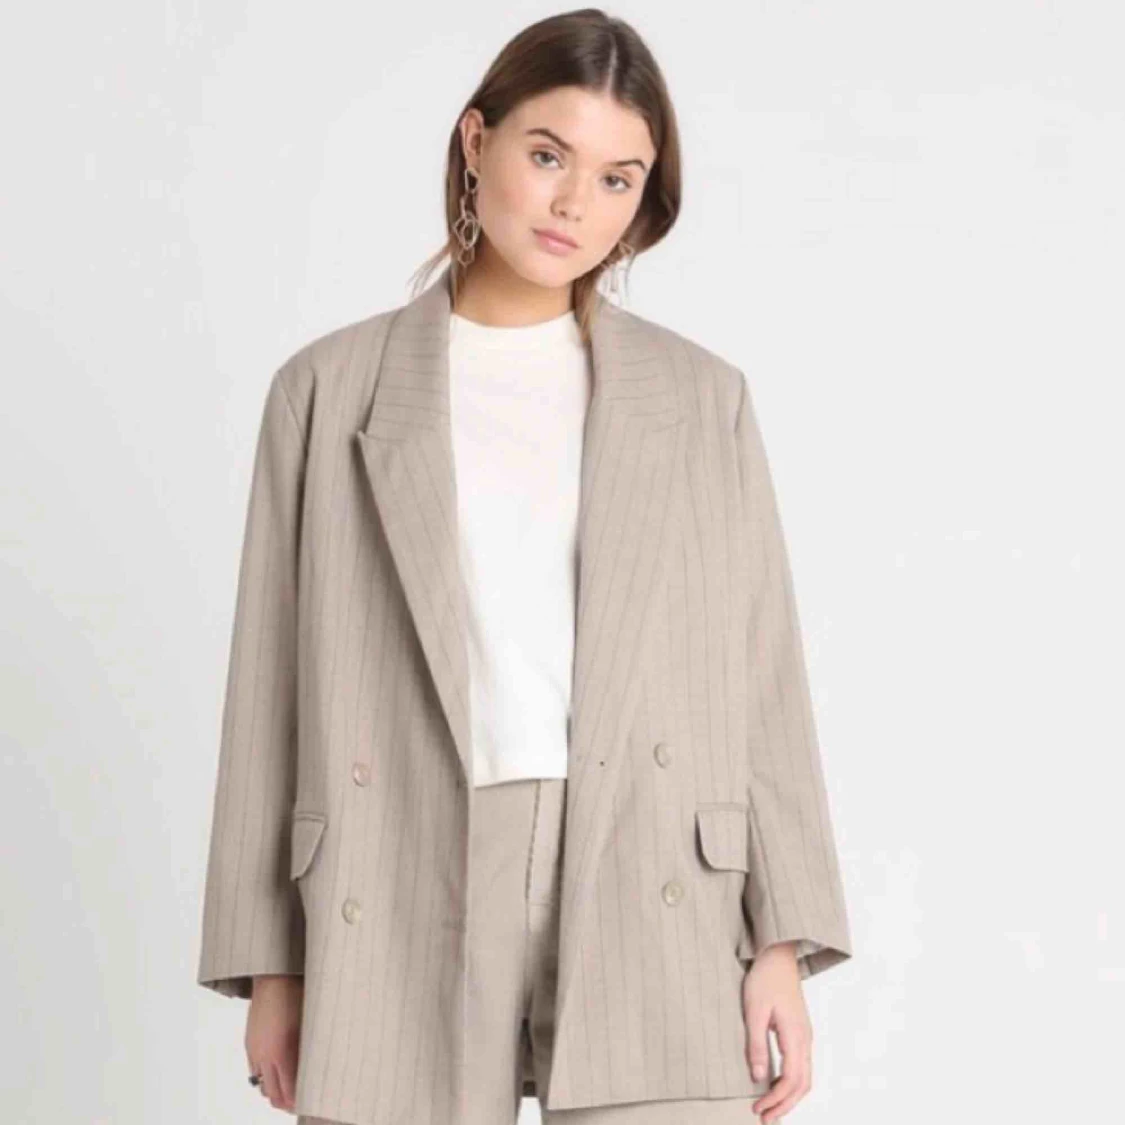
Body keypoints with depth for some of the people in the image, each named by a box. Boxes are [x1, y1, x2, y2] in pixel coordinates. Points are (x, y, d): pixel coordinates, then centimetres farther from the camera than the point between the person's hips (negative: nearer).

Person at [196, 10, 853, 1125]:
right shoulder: (330, 389, 7)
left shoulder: (701, 396, 9)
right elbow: (276, 680, 7)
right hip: (404, 904, 0)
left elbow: (759, 675, 8)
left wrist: (783, 944, 1)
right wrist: (269, 961, 5)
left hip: (648, 904, 0)